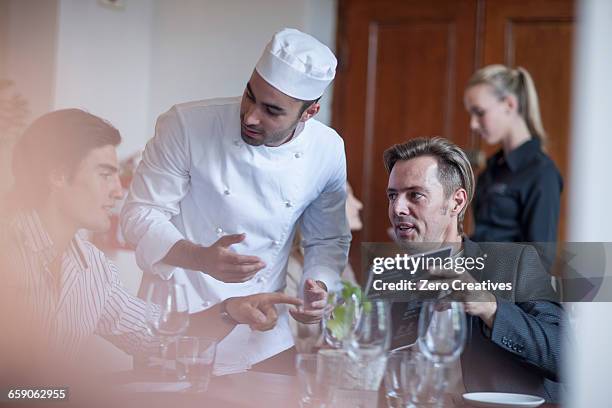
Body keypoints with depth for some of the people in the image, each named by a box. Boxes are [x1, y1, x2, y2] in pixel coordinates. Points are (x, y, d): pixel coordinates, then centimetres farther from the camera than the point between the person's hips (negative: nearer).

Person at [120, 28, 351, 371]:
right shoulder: (187, 125, -15)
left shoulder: (328, 151, -4)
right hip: (179, 317, -3)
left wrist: (318, 286, -9)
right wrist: (201, 259, -28)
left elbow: (328, 240, 11)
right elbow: (141, 214, -11)